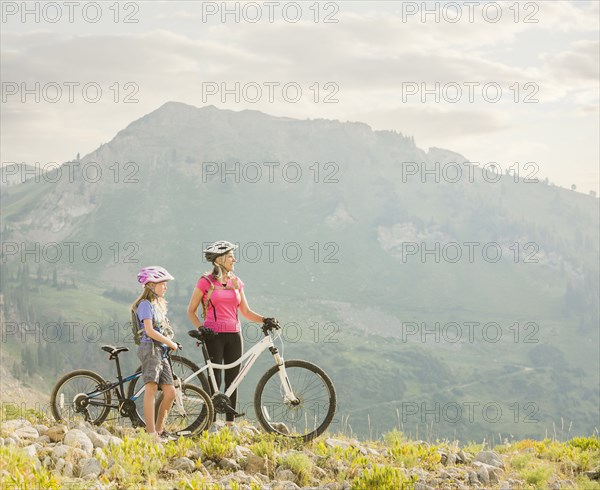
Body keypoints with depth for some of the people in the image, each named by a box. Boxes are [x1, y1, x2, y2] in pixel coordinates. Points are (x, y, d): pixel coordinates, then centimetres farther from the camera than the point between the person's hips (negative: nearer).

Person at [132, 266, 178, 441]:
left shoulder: (159, 305, 24)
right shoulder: (145, 304, -5)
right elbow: (149, 331, -16)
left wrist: (170, 343, 5)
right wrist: (170, 343, -11)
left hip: (162, 352, 9)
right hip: (150, 349, -9)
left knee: (170, 392, 3)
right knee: (151, 387, -18)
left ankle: (159, 430, 12)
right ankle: (151, 432, -24)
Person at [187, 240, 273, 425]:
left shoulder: (236, 282, 11)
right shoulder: (205, 282, -2)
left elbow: (246, 311, 13)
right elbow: (191, 311, 3)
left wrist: (264, 319, -2)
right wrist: (200, 328, -12)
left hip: (234, 335, 5)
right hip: (214, 334, -4)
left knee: (232, 380, 5)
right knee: (214, 381, -5)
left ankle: (230, 422, 11)